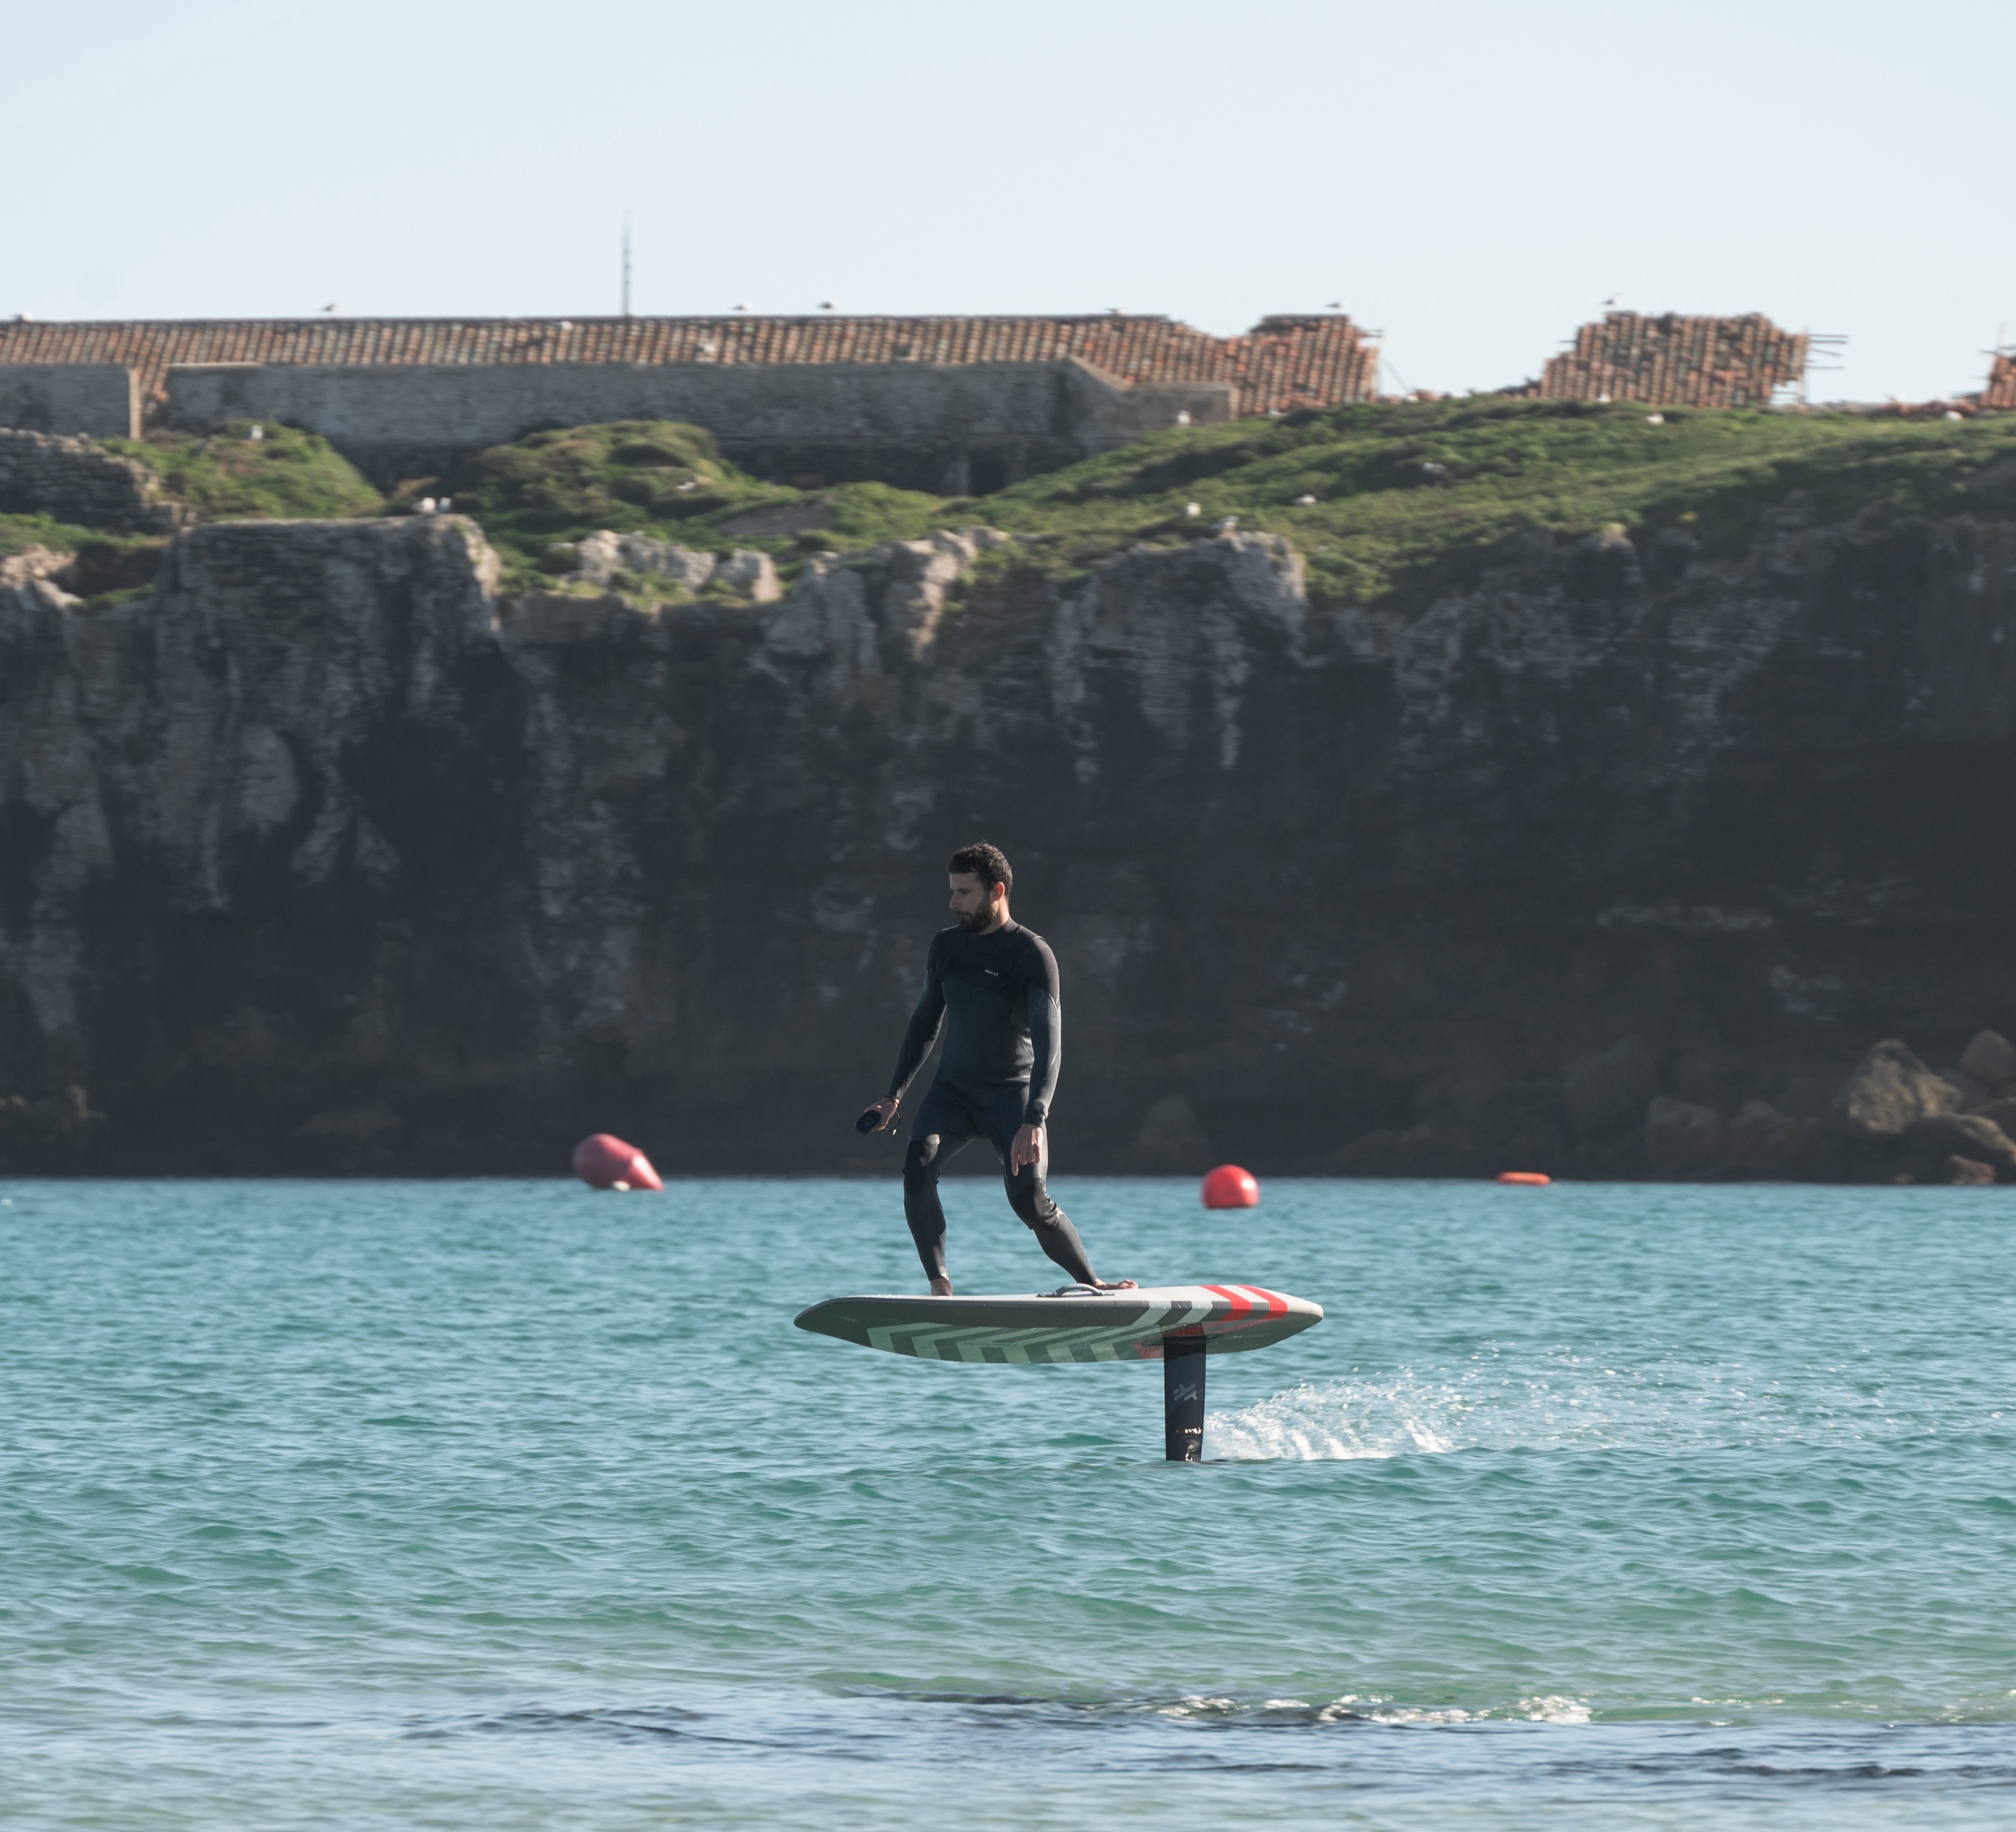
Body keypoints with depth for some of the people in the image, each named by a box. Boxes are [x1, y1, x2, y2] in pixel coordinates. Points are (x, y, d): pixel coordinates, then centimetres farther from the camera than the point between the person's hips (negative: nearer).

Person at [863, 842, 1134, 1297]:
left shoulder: (1032, 955, -14)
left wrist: (1034, 1122, -36)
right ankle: (940, 1288, -20)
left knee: (1031, 1202, -19)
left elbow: (1049, 1043, -23)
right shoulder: (946, 947, 5)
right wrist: (894, 1095, 13)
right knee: (918, 1168, -25)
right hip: (953, 1090, 4)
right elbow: (926, 1022, 19)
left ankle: (1093, 1285, 3)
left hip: (1013, 1094, -4)